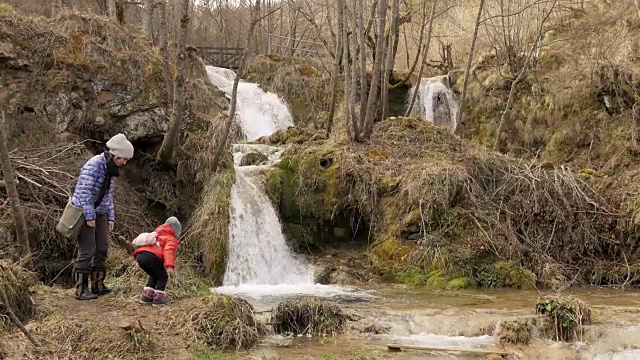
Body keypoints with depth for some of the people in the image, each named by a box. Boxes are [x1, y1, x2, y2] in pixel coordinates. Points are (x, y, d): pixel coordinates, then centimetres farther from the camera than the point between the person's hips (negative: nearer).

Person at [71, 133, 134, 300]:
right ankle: (81, 290, -2)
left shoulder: (110, 169, 8)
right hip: (84, 212, -9)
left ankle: (97, 285, 21)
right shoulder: (94, 165, -19)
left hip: (99, 212, 9)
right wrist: (90, 216, -22)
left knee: (102, 248, 10)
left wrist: (110, 216, 10)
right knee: (87, 250, -8)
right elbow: (84, 191, -22)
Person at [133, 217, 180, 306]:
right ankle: (158, 297, 4)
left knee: (154, 275, 28)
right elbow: (168, 251, -7)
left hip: (139, 255, 7)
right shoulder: (171, 239, 12)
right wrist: (170, 265, -19)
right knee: (163, 276, 12)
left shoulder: (156, 234, 38)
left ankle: (146, 296, 23)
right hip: (151, 256, -7)